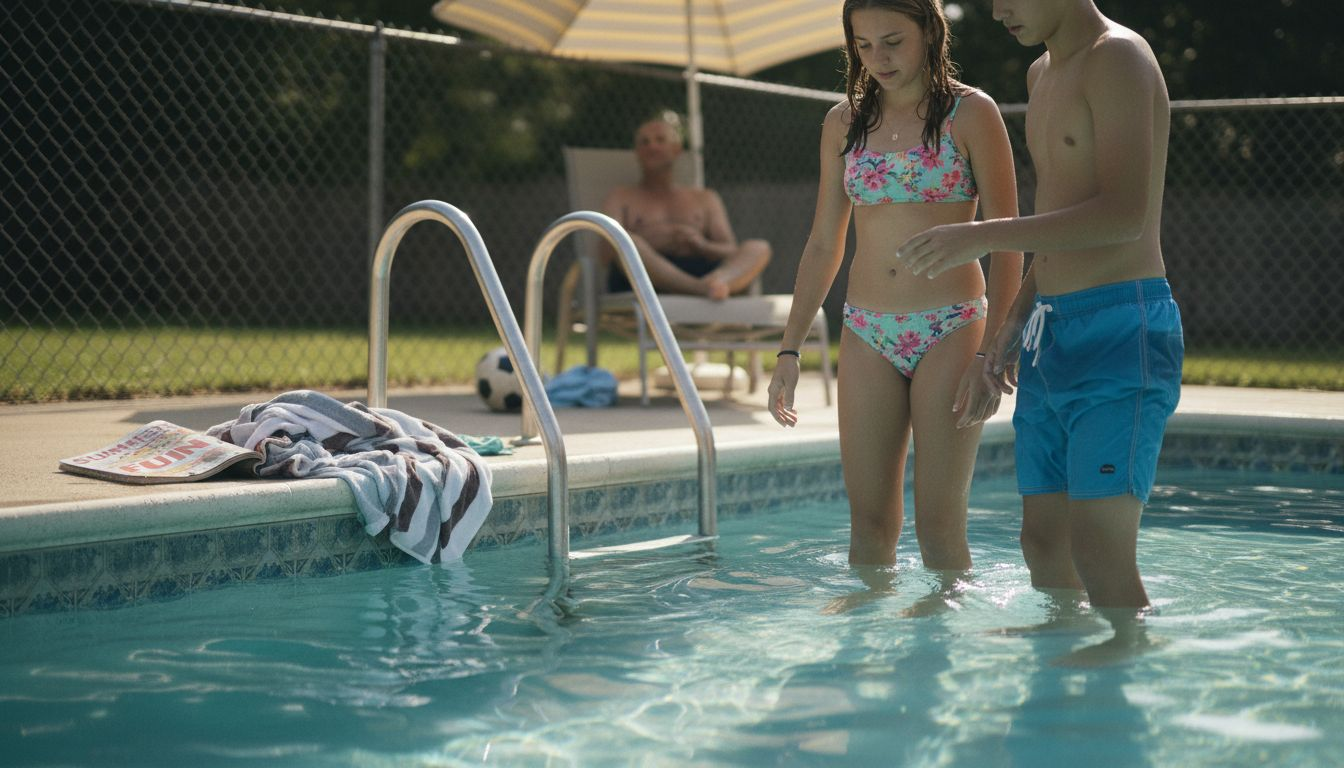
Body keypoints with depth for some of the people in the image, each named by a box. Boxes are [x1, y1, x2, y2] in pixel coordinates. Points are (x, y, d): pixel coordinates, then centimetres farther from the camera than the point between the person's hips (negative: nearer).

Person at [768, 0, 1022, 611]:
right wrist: (790, 351, 10)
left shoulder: (971, 114, -2)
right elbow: (823, 245, 15)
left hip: (950, 331, -4)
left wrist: (991, 355, -13)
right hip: (868, 336, 4)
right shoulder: (844, 122, 10)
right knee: (869, 520, 4)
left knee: (939, 520, -3)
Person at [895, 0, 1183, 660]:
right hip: (1051, 337, 9)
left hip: (1121, 332, -9)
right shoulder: (1043, 74, 19)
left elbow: (1125, 214, -23)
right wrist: (1016, 319, 23)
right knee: (1043, 545, 12)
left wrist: (987, 236, -24)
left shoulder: (1117, 58, -10)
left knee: (1100, 557, -12)